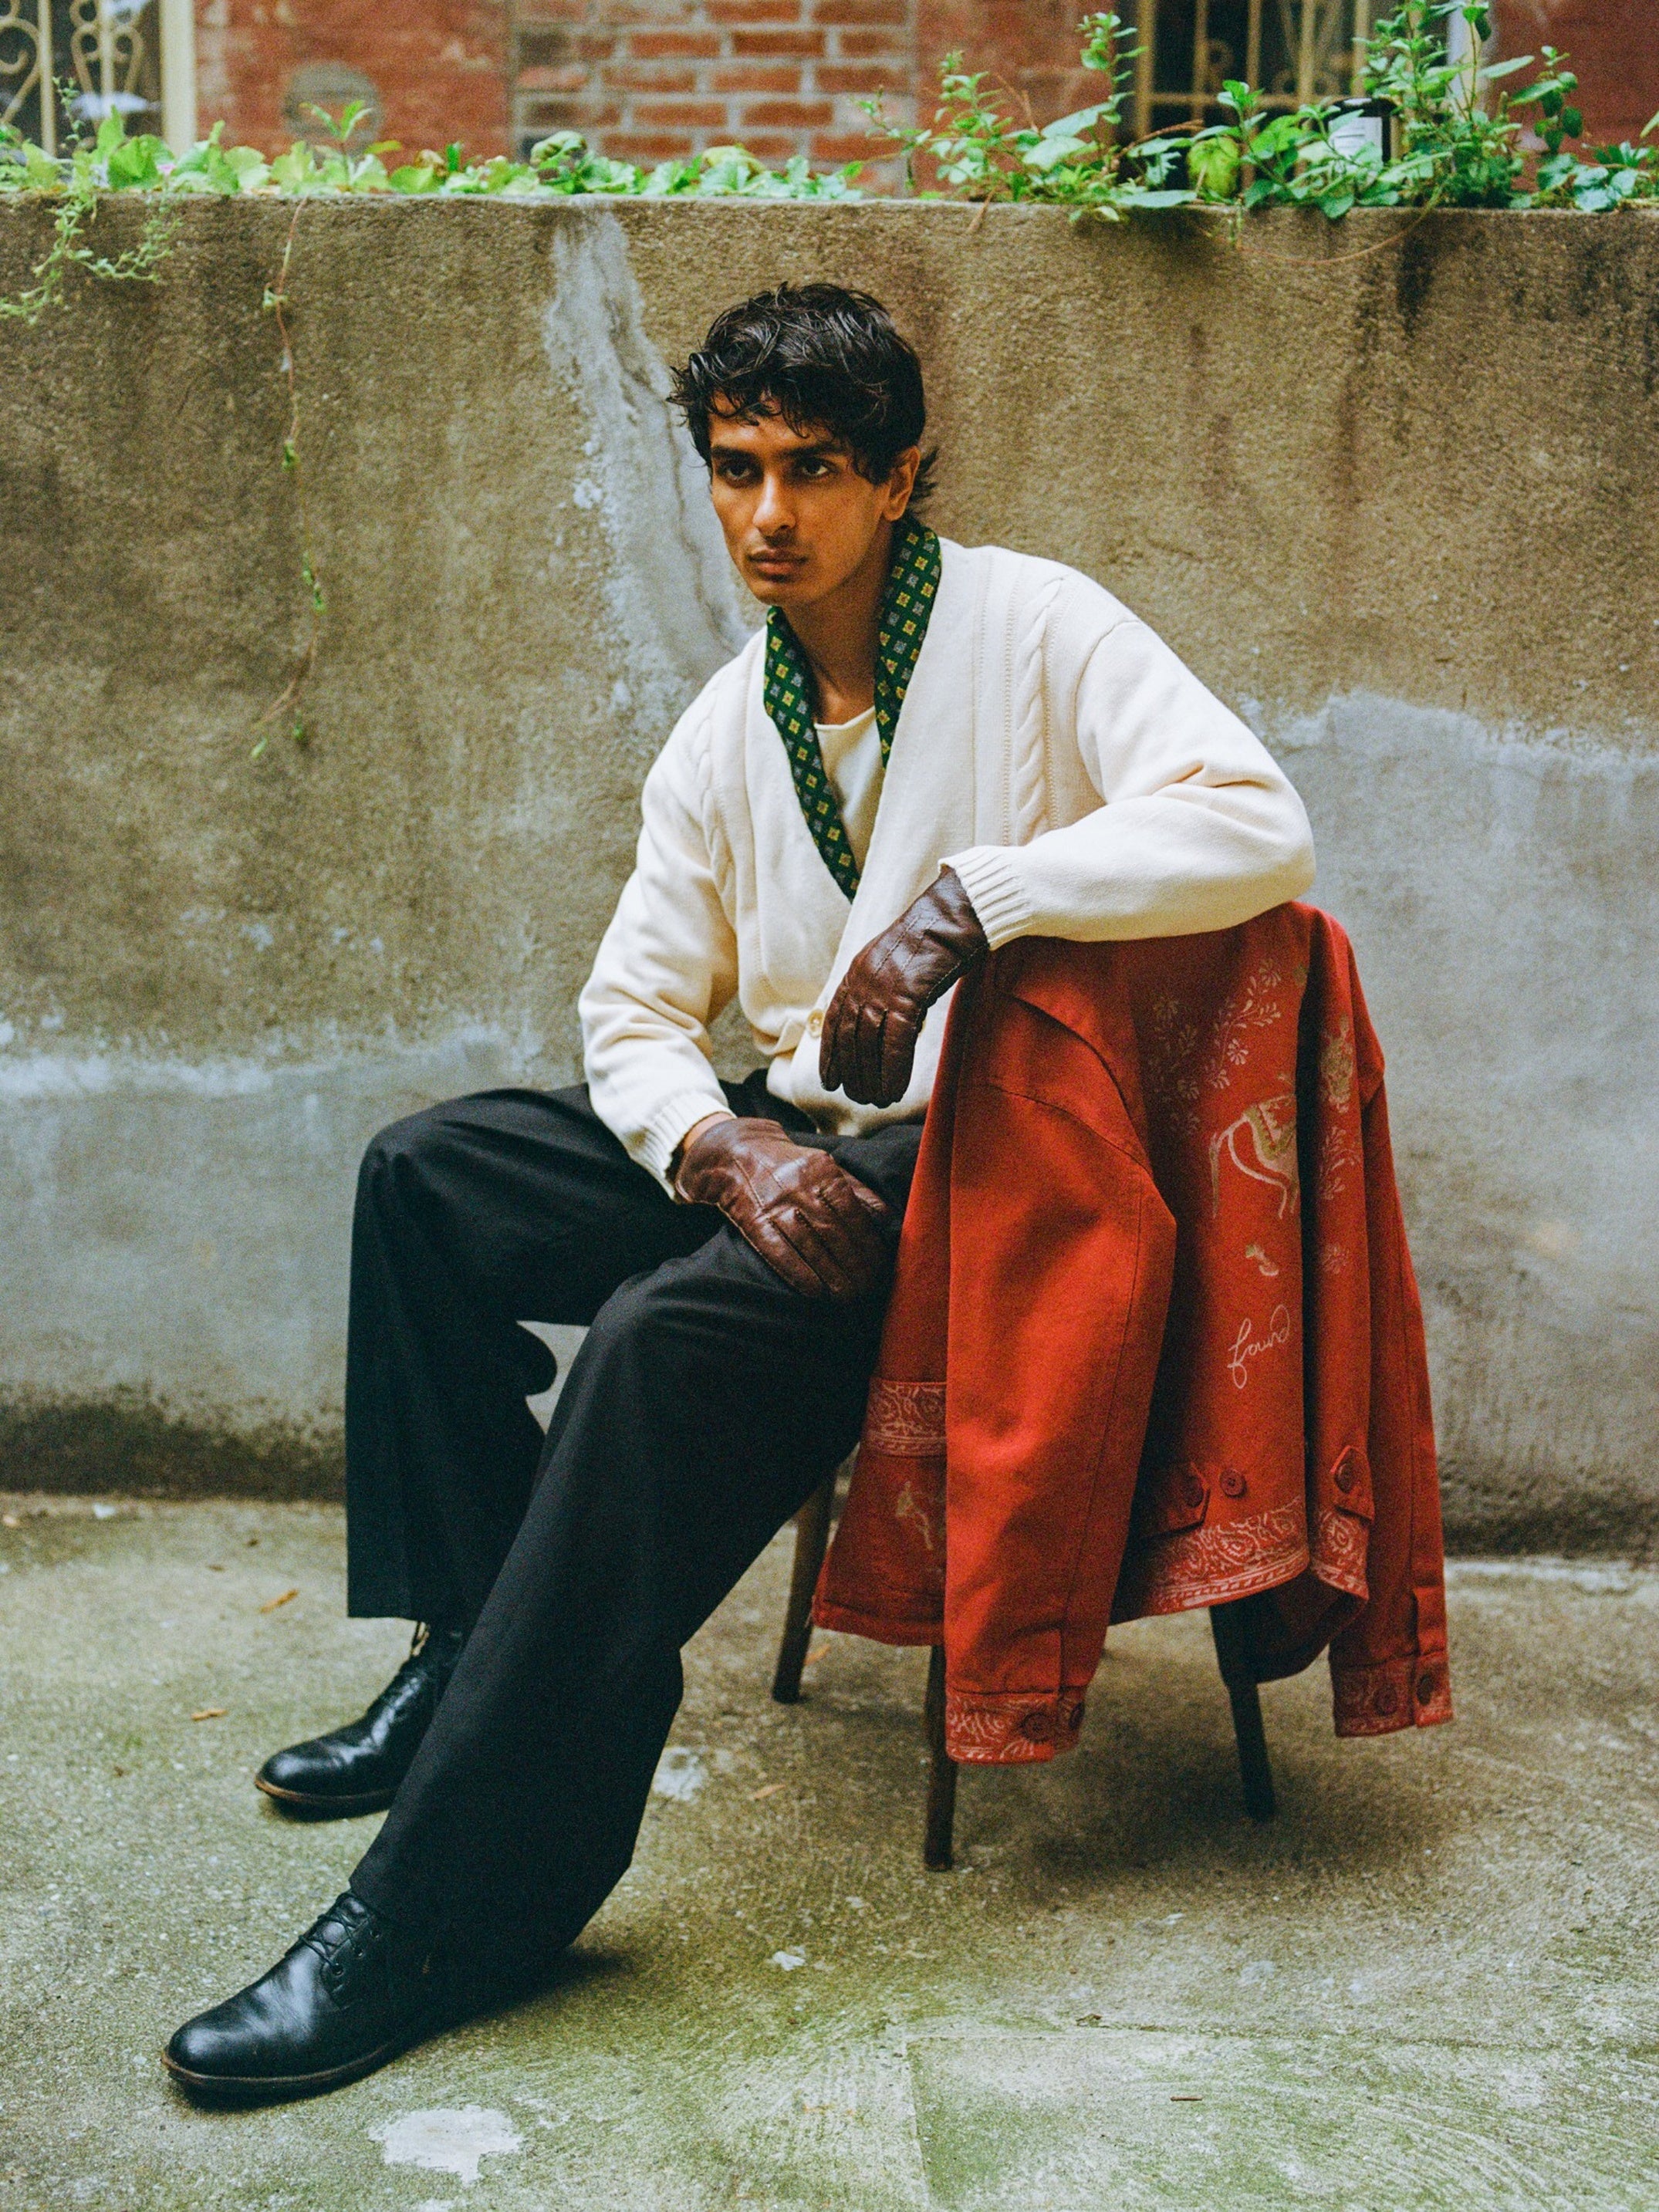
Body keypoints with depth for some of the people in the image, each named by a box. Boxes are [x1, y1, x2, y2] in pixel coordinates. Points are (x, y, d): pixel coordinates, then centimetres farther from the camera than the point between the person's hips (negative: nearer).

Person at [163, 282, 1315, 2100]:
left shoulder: (1028, 626, -7)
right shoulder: (724, 730, 10)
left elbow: (1259, 827, -22)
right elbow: (631, 1013, 7)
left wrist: (970, 893, -29)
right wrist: (724, 1148, -16)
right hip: (791, 1129, 8)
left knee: (673, 1332, -32)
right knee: (426, 1177, 0)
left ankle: (450, 1905, -27)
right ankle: (477, 1649, 4)